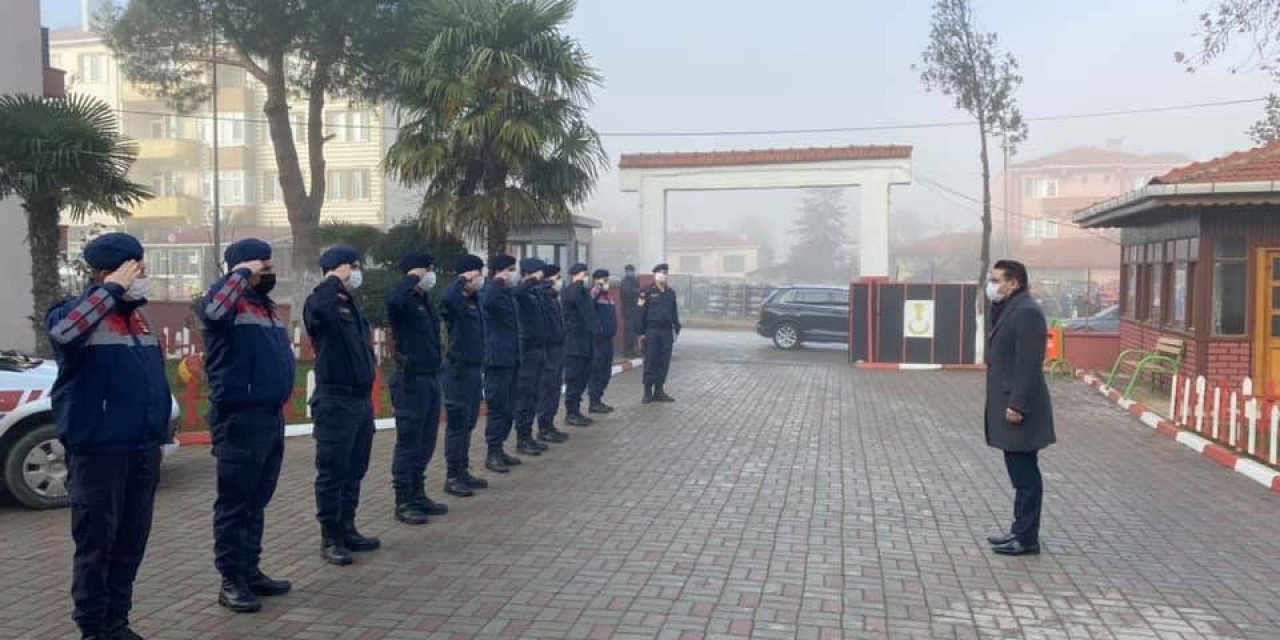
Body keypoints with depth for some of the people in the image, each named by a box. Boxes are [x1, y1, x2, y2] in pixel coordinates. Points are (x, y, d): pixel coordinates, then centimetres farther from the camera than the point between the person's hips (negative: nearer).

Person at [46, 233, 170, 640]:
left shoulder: (139, 315, 15)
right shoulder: (77, 311, -6)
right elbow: (63, 333, -32)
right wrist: (112, 288, -25)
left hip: (143, 448, 7)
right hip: (99, 449, -7)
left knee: (131, 543, 12)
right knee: (97, 543, 1)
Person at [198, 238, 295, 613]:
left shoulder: (267, 306, 18)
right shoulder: (230, 303, -9)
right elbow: (213, 310, -35)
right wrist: (240, 272, -22)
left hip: (272, 416, 9)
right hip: (240, 418, -9)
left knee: (257, 502, 15)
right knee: (235, 503, -1)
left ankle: (250, 571, 24)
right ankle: (231, 580, 6)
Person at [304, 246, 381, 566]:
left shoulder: (352, 305, 15)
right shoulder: (323, 304, -11)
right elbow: (318, 306, -39)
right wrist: (335, 280, -22)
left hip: (362, 397, 9)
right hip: (336, 399, -9)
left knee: (355, 470, 15)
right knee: (332, 471, -1)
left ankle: (347, 529, 25)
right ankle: (330, 538, 6)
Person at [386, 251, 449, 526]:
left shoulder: (424, 301, 14)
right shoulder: (405, 301, -12)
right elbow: (394, 300, -39)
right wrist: (412, 278, -22)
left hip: (430, 378, 9)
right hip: (411, 380, -9)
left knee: (426, 442, 14)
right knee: (409, 442, -3)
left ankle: (418, 494, 25)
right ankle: (403, 502, 5)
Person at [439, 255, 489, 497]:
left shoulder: (473, 299, 12)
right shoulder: (455, 299, -13)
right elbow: (447, 298, -39)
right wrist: (462, 281, -26)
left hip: (473, 368, 9)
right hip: (459, 370, -9)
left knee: (468, 423, 14)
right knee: (457, 423, -3)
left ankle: (463, 471, 23)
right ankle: (452, 477, 3)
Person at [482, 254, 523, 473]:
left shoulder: (509, 295, 17)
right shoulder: (491, 293, -10)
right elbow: (487, 301, -38)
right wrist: (499, 281, -27)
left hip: (510, 360, 9)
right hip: (497, 360, -9)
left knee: (508, 408, 13)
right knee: (498, 408, -5)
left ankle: (499, 450, 22)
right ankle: (492, 454, 2)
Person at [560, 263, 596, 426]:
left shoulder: (585, 292, 16)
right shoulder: (568, 291, -8)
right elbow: (573, 298, -32)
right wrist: (579, 283, -20)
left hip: (585, 341, 8)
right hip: (574, 342, -8)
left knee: (583, 378, 12)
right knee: (574, 379, -5)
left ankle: (576, 410, 20)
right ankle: (571, 414, 1)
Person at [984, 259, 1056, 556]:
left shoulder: (1027, 312, -17)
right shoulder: (1010, 309, 15)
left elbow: (1029, 364, -22)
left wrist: (1017, 405, -23)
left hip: (1018, 408, -10)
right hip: (1008, 403, 10)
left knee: (1025, 475, -2)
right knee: (1020, 474, 16)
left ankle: (1027, 538, 6)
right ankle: (1020, 530, 24)